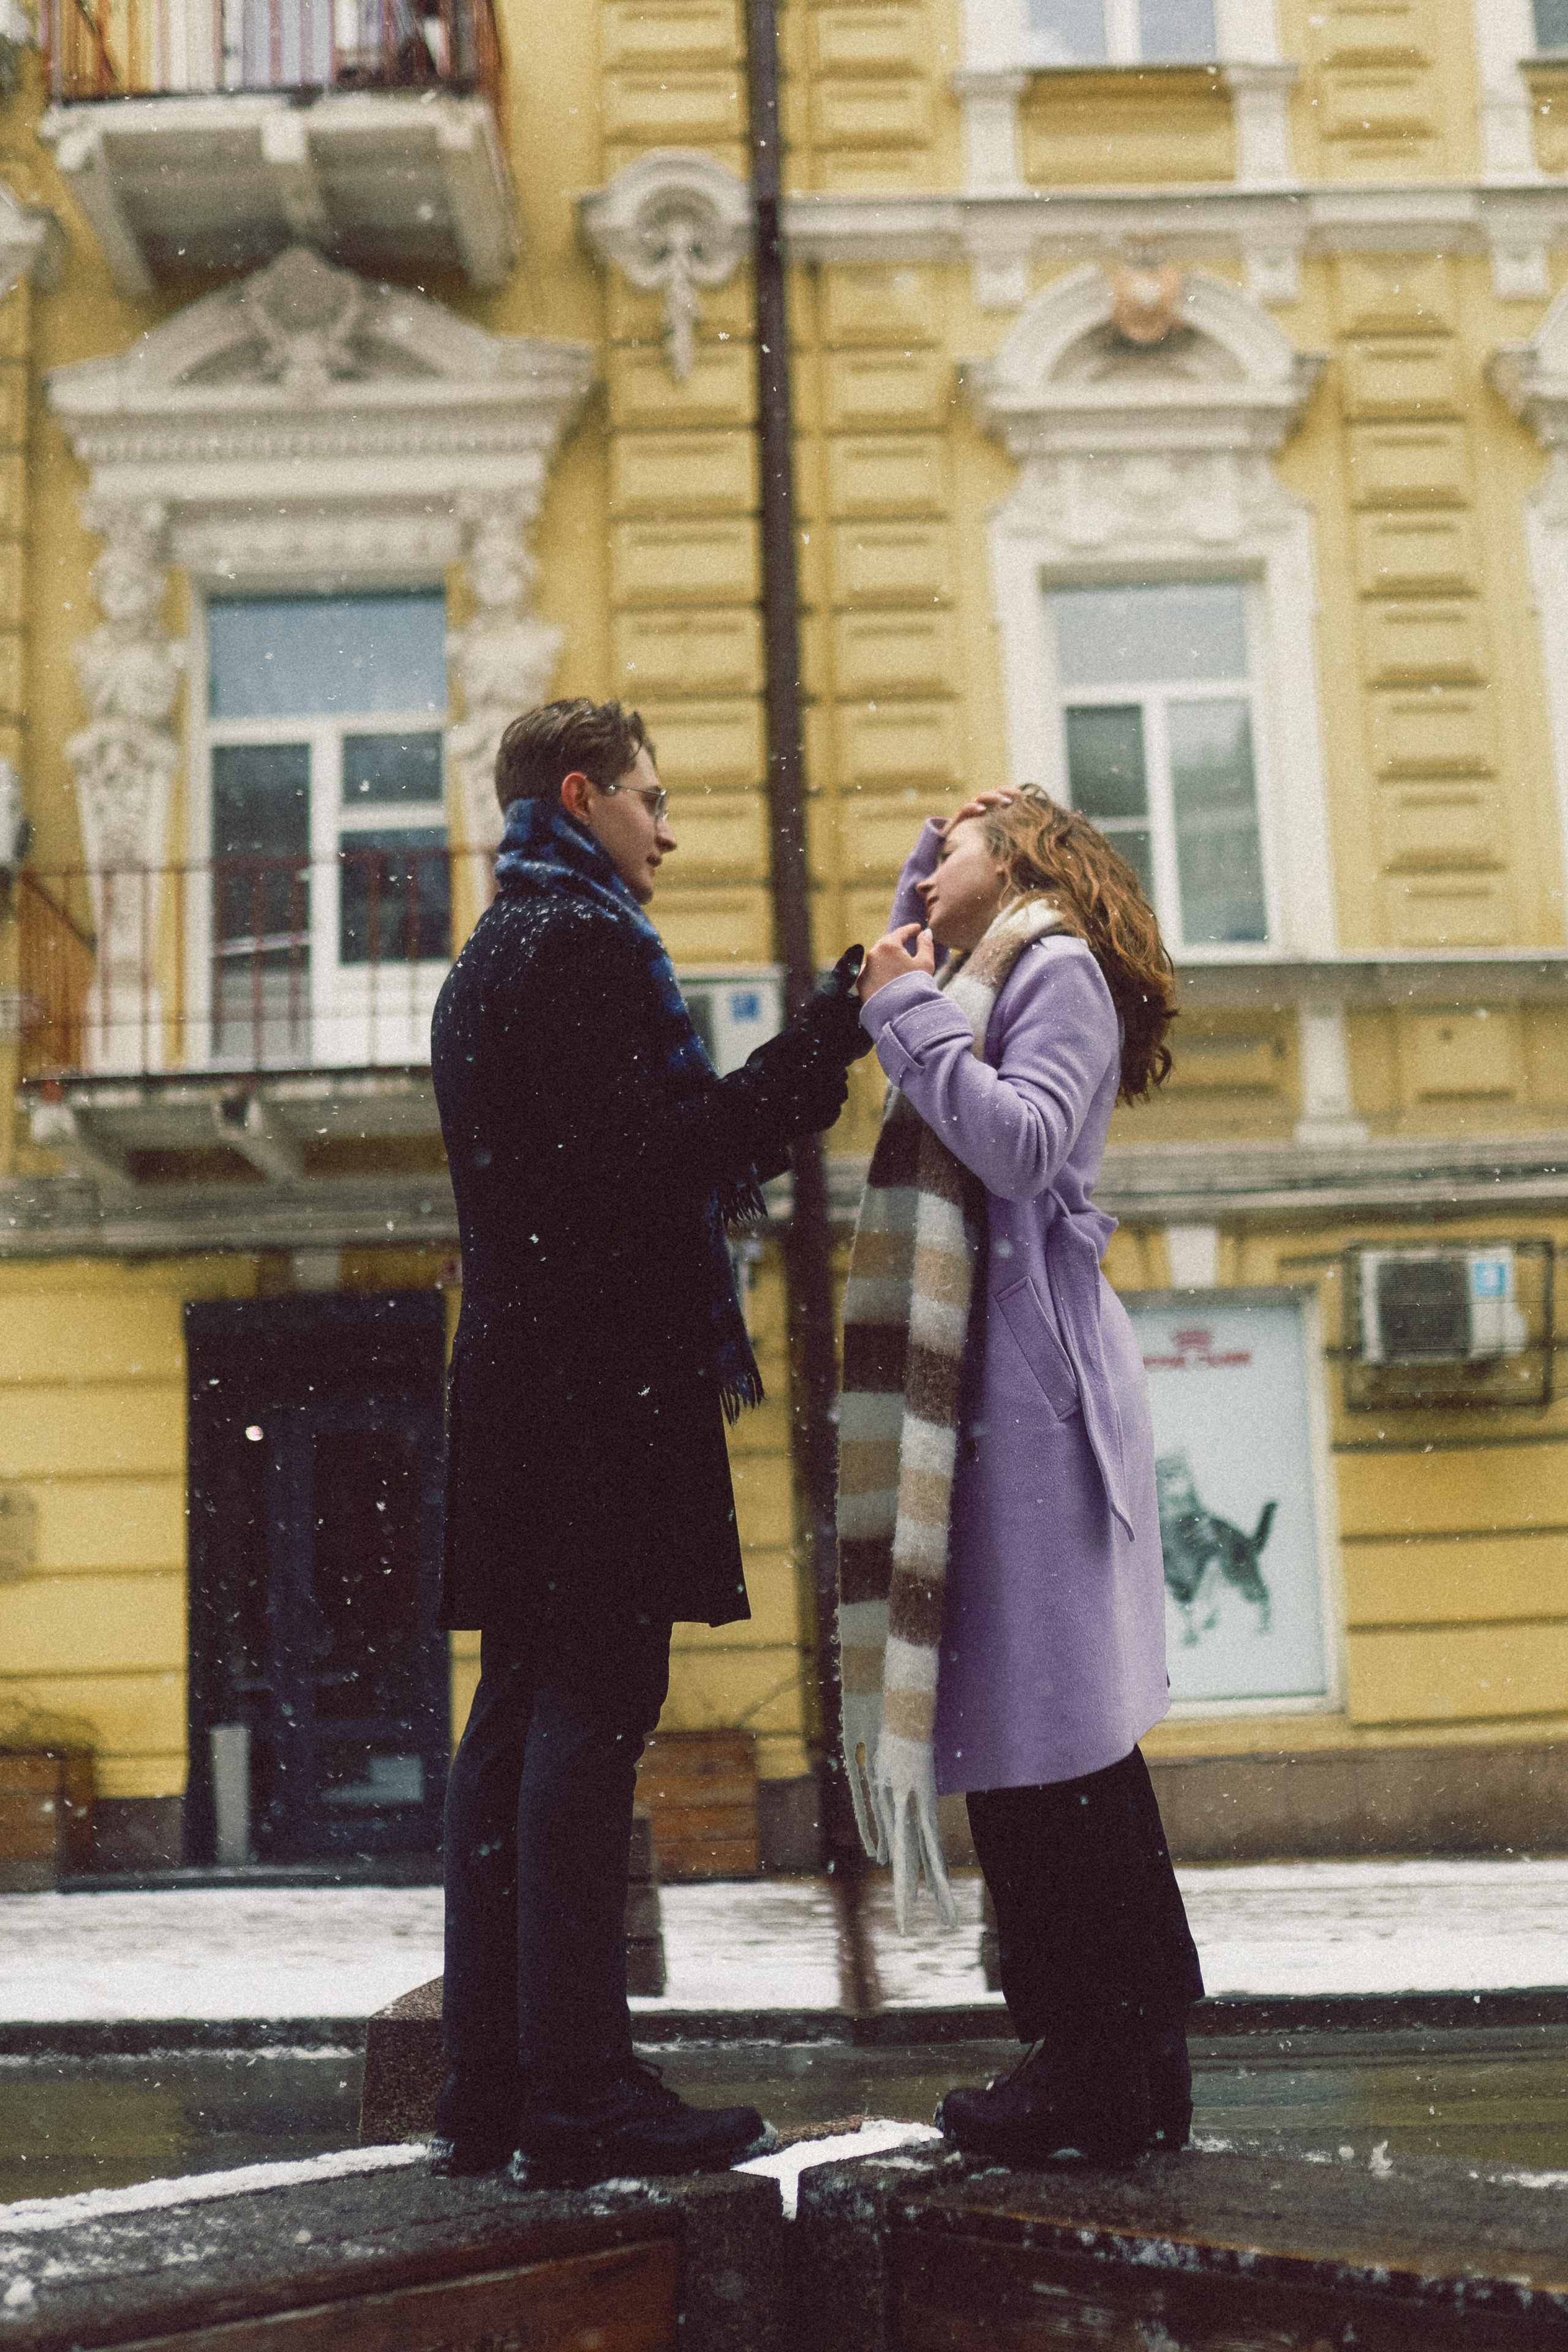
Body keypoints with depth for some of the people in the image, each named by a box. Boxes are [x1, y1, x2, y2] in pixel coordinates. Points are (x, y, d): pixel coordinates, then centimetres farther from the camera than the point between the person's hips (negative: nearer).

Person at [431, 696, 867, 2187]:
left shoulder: (486, 961, 23)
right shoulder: (586, 943, -8)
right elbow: (637, 1167, -19)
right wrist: (814, 1054, -15)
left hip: (515, 1380, 10)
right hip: (603, 1382, -10)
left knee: (520, 1718, 8)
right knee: (590, 1714, -8)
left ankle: (490, 2091, 12)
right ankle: (578, 2094, -5)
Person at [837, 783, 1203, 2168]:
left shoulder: (1060, 967, -4)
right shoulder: (984, 983, 23)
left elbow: (1024, 1145, -18)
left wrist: (912, 1013, -11)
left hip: (1032, 1379, -9)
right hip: (986, 1381, 9)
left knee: (1043, 1724, -9)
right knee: (1043, 1729, 8)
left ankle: (1110, 2072, -3)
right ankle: (1125, 2064, 14)